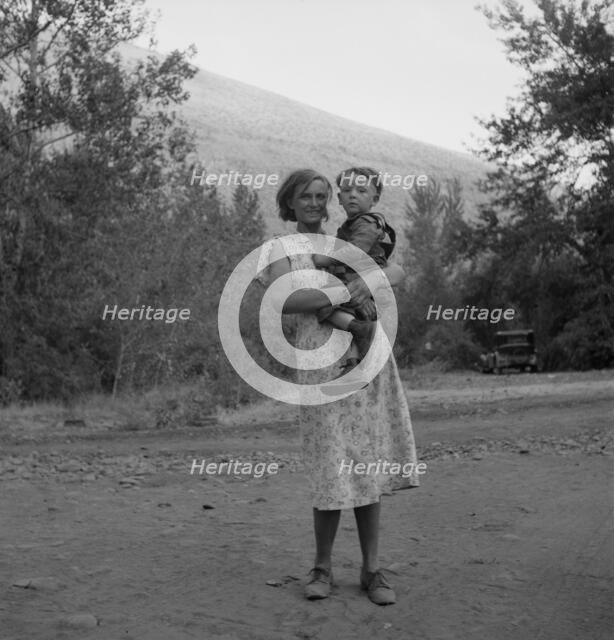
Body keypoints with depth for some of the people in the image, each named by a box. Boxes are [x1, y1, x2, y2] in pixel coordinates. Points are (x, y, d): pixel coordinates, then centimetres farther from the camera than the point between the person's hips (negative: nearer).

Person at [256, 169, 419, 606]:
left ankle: (372, 569, 12)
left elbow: (396, 270, 11)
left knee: (369, 463, 4)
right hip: (323, 358, -4)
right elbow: (284, 302, -10)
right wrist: (340, 294, -17)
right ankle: (323, 567, 15)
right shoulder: (280, 248, 8)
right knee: (333, 466, -4)